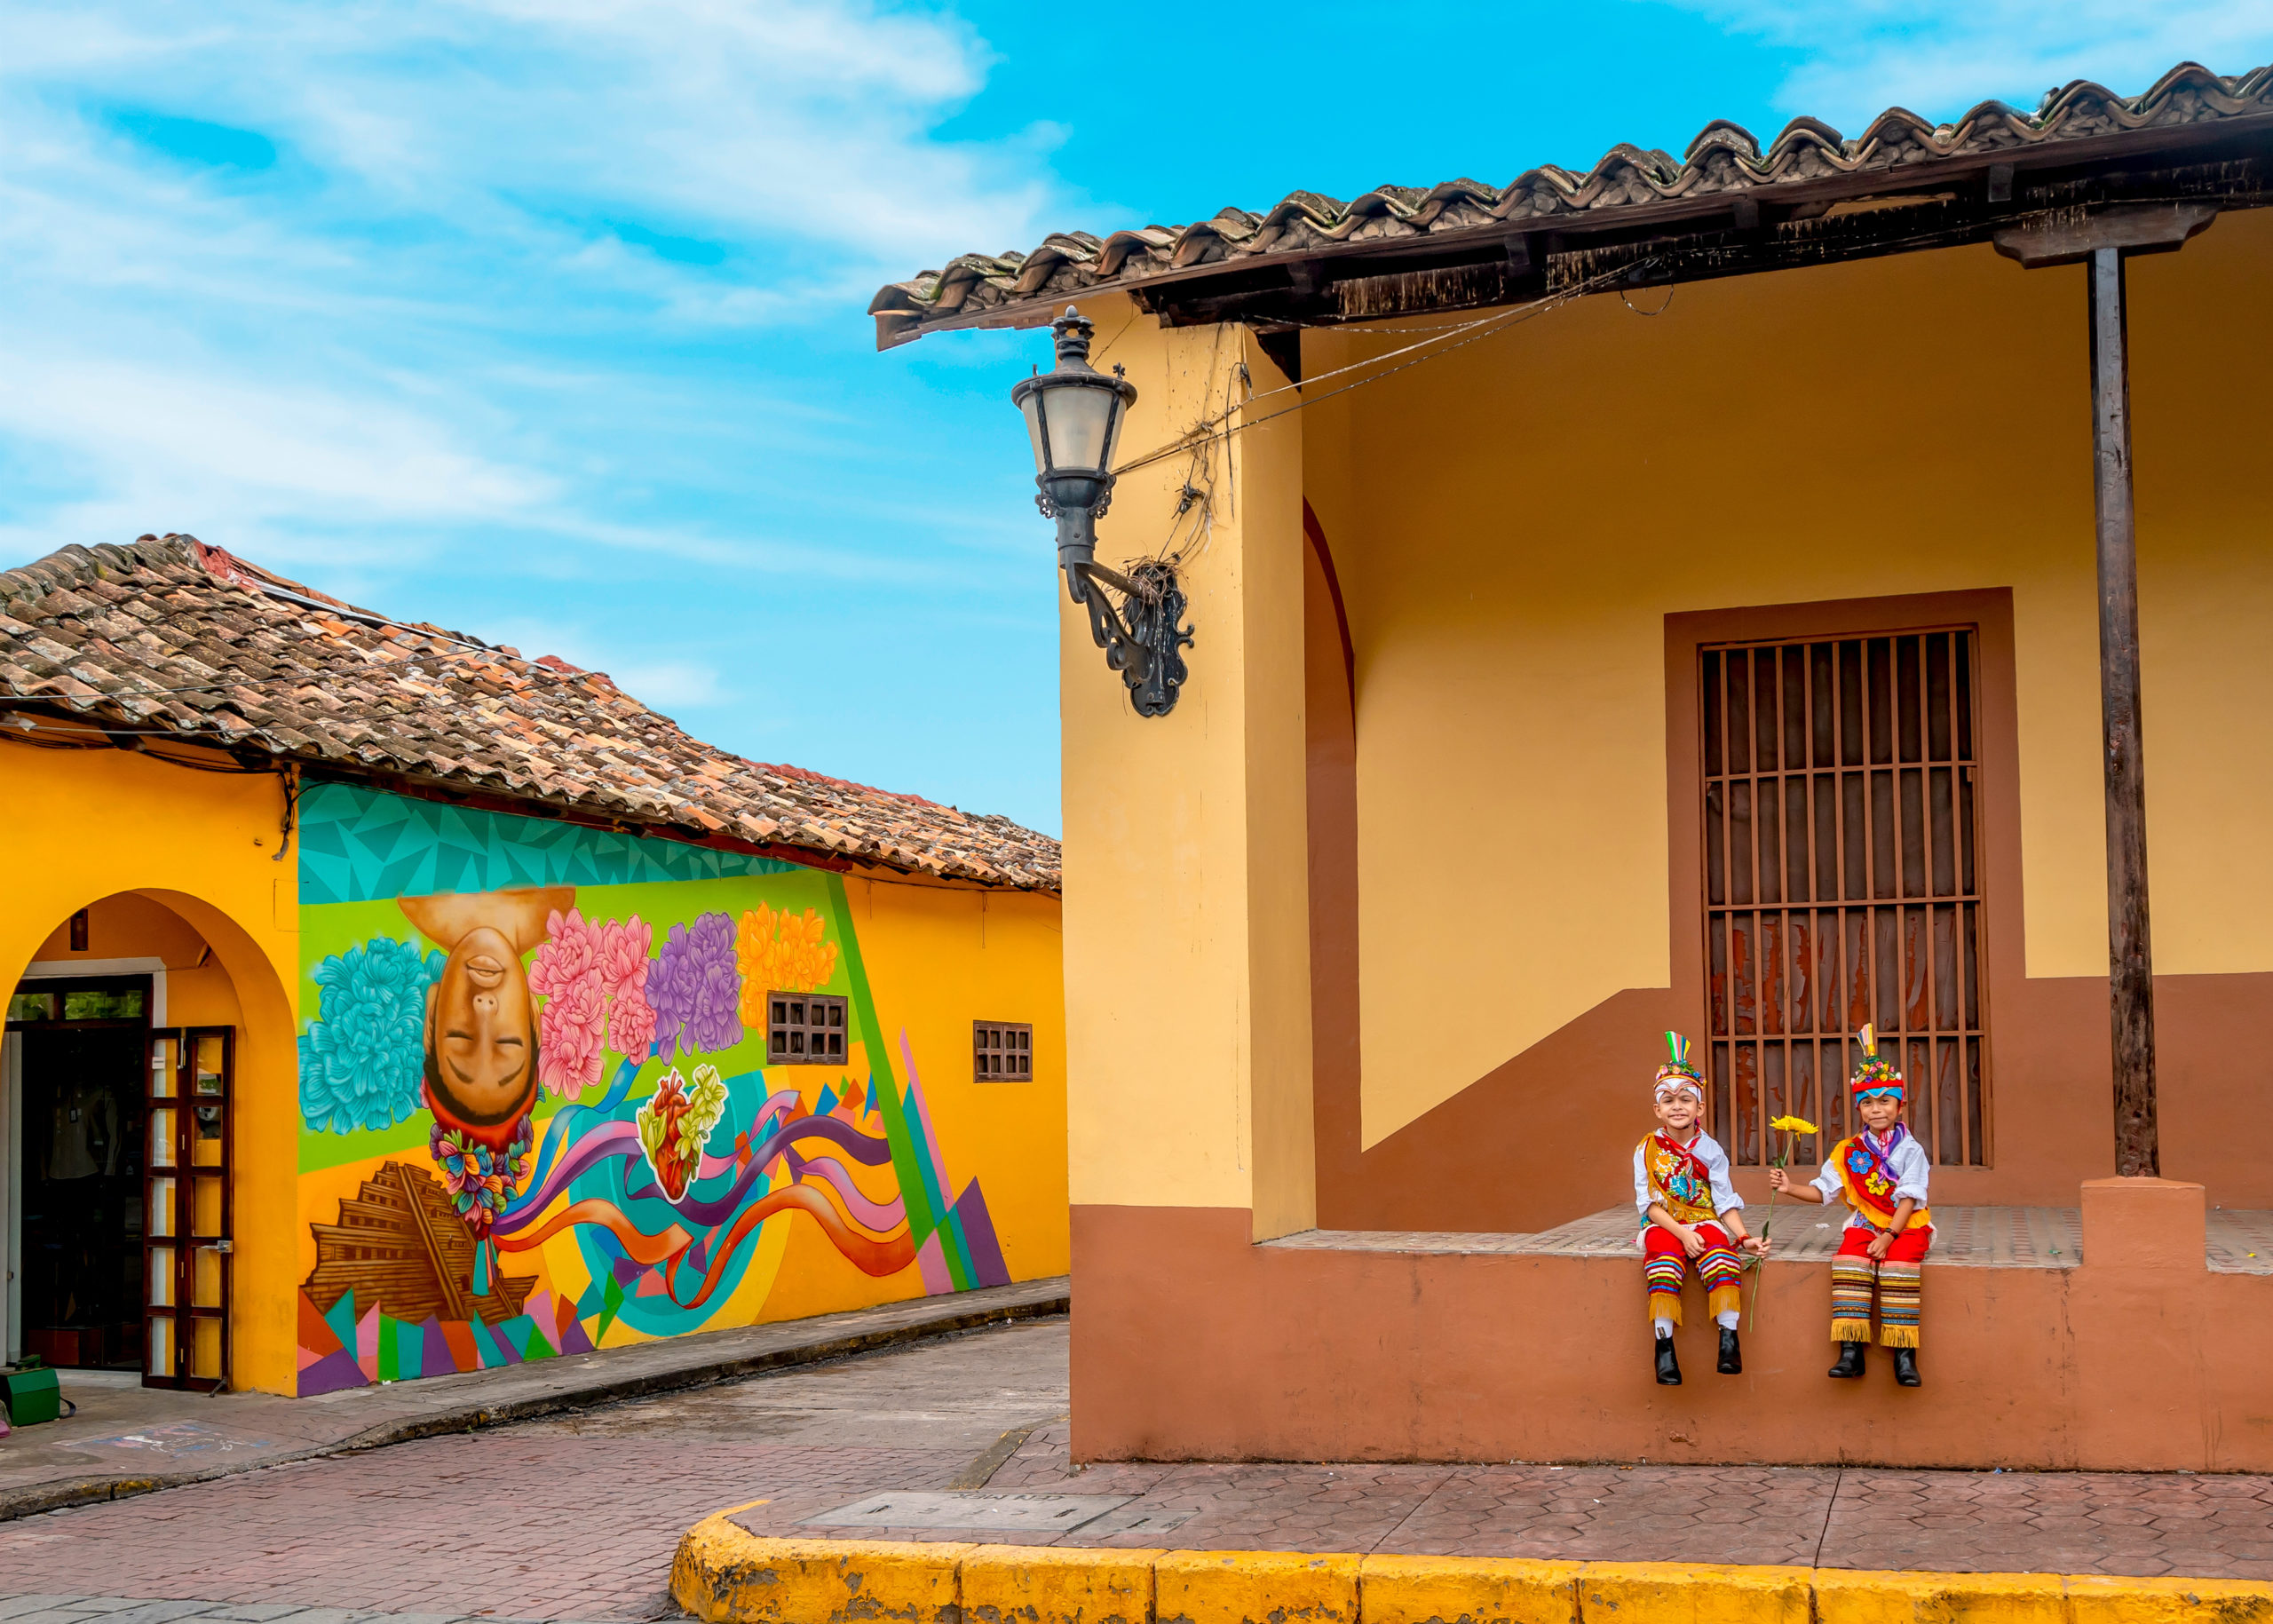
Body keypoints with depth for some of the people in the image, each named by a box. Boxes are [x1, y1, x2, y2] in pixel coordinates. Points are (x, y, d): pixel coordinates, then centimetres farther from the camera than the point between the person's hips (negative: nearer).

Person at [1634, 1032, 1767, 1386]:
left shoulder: (1710, 1151, 4)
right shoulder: (1647, 1150, 1)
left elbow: (1725, 1202, 2)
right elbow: (1650, 1203, -5)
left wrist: (1744, 1237, -14)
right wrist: (1681, 1233, -19)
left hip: (1704, 1222, 1)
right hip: (1664, 1225, -1)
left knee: (1720, 1253, -32)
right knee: (1664, 1260, -33)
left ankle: (1728, 1336, -31)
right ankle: (1664, 1343, -32)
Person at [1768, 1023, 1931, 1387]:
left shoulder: (1910, 1150, -1)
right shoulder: (1848, 1152, 10)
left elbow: (1908, 1199, -9)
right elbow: (1823, 1190, 14)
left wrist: (1888, 1237, -19)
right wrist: (1791, 1188, -4)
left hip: (1906, 1226, -3)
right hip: (1865, 1224, 3)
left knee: (1899, 1264, -32)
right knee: (1849, 1261, -27)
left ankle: (1904, 1355, -27)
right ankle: (1851, 1350, -28)